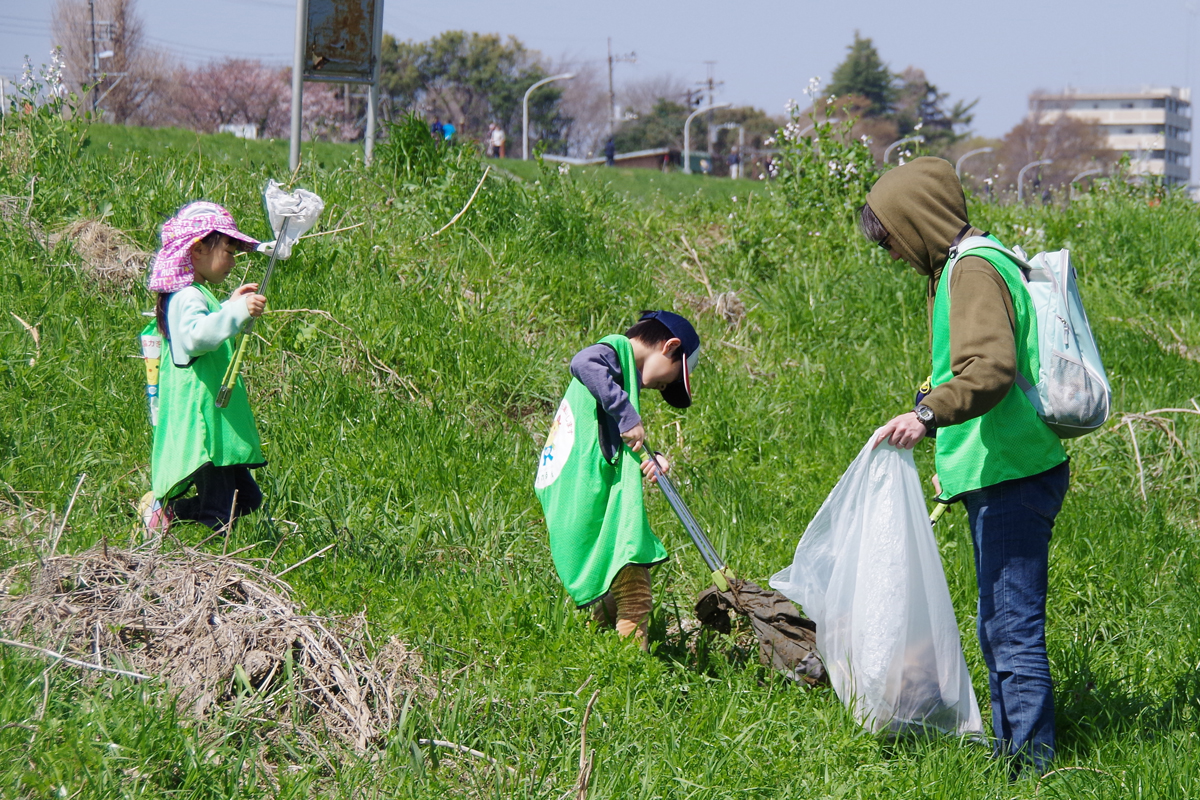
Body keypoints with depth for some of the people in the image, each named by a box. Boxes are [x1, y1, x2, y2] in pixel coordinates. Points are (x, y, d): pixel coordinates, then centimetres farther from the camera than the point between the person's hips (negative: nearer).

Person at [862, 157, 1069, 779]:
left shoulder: (973, 271, -14)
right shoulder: (977, 262, 19)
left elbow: (991, 369, -28)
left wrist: (930, 414, -38)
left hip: (1009, 476, -11)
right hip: (1006, 472, 11)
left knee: (1013, 626, -10)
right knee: (1000, 625, 17)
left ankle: (1032, 759, -10)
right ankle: (1012, 755, 25)